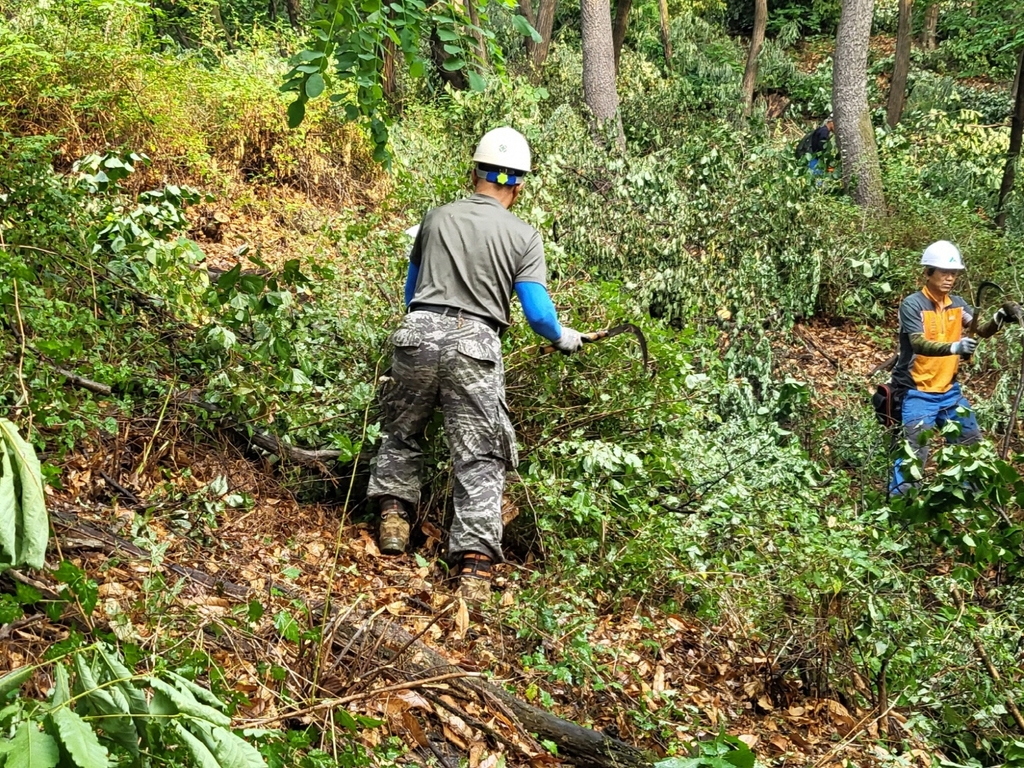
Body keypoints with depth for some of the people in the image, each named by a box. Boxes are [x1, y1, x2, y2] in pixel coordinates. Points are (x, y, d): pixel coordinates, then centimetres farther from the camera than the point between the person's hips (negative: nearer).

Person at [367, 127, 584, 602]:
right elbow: (537, 313, -2)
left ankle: (393, 515, 26)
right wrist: (563, 339, 19)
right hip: (474, 347, -2)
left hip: (418, 332, 2)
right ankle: (475, 564, -3)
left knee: (402, 430, 26)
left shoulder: (436, 218, 13)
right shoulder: (524, 237, 4)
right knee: (479, 458, 2)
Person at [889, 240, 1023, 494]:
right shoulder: (912, 305, -15)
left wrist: (1001, 316, -27)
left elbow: (981, 330, -6)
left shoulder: (957, 304, 6)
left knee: (972, 444, 12)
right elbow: (919, 344, -28)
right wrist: (955, 347, -43)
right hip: (918, 393, -7)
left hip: (949, 390, 7)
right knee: (914, 453, -10)